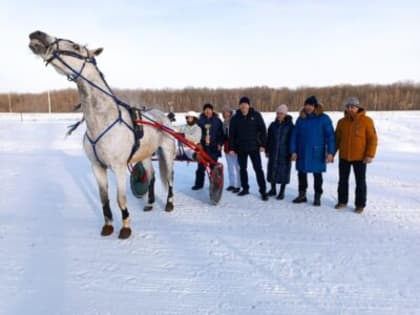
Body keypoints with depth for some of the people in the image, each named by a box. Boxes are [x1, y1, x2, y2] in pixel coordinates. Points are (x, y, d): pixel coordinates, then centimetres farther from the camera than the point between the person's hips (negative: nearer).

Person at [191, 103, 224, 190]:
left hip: (214, 147, -1)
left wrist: (219, 144, -3)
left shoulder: (217, 121, 4)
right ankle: (199, 184, 13)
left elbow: (221, 134, 5)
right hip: (203, 147, 1)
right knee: (201, 167, 3)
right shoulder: (200, 120, 5)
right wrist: (198, 143, -2)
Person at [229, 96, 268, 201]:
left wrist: (262, 144, -7)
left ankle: (263, 191, 3)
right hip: (241, 148, 3)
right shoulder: (235, 118, 1)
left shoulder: (256, 115, -4)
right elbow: (231, 134, 3)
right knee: (242, 169, 11)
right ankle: (245, 188, 26)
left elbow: (263, 130, -1)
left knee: (258, 169, -2)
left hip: (254, 147, -2)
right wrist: (231, 148, -1)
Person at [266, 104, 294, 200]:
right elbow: (268, 138, 11)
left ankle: (282, 192, 14)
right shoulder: (273, 125, 7)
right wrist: (267, 150, 9)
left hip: (284, 153, -3)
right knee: (272, 169, 7)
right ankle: (273, 189, 24)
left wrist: (291, 152, -7)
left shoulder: (290, 125, -3)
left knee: (283, 171, 2)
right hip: (273, 152, 3)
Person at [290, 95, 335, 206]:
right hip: (302, 152, 3)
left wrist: (330, 152, -15)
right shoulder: (301, 118, 4)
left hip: (317, 153, -3)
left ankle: (317, 197, 21)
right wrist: (293, 151, -2)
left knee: (317, 175, 8)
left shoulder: (324, 118, -6)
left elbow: (330, 136, -8)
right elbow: (294, 135, 4)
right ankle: (302, 194, 26)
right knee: (301, 173, 11)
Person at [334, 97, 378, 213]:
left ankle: (360, 204, 18)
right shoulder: (342, 122, 4)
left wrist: (370, 155, -15)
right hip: (344, 157, 4)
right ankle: (342, 201, 27)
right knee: (343, 180, 12)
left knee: (360, 182, 6)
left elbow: (372, 139, -8)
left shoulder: (366, 121, -8)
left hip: (360, 158, -4)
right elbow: (337, 139, 10)